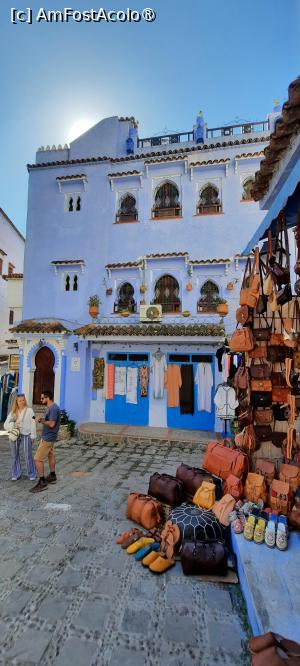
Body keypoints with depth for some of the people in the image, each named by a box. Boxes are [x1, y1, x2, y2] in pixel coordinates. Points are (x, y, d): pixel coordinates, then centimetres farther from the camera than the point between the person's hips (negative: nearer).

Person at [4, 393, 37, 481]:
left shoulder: (29, 410, -1)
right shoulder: (13, 412, 8)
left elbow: (33, 424, -3)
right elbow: (6, 424, 5)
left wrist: (33, 436, -6)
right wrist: (12, 426, -17)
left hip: (26, 435, -3)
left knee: (28, 455, -2)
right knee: (14, 455, 9)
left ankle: (32, 474, 13)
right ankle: (16, 474, 24)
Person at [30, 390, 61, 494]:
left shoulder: (53, 408, -22)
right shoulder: (51, 408, 9)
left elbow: (51, 424, -26)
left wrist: (41, 420, -15)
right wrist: (41, 419, 0)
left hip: (47, 438, -10)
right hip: (49, 437, 10)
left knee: (38, 459, -5)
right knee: (51, 456, 18)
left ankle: (42, 483, 2)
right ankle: (52, 476, 31)